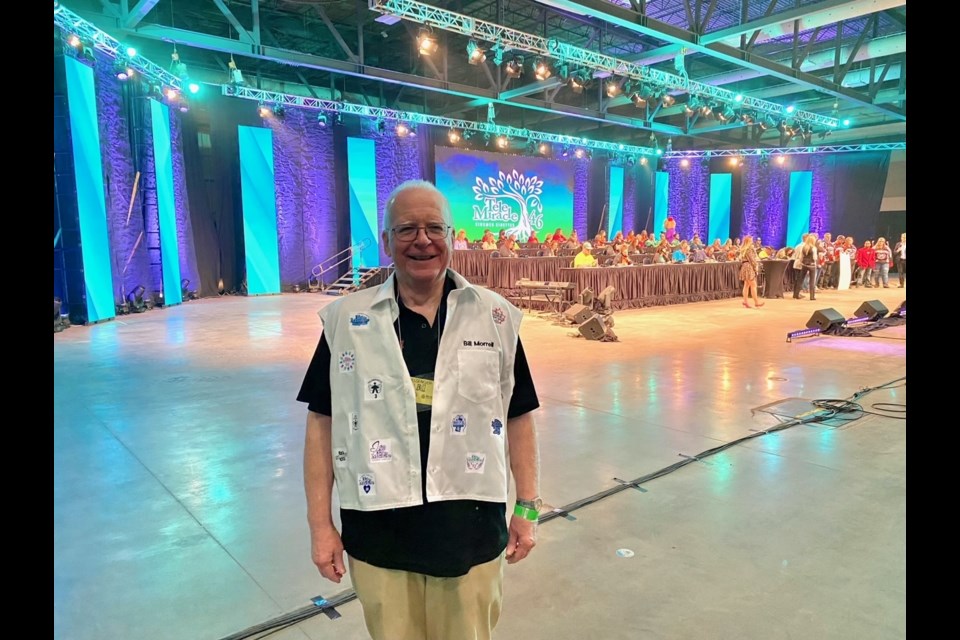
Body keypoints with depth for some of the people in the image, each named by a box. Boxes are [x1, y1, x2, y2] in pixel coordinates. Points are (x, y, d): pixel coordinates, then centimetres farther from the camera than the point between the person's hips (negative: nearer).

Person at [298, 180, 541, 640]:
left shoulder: (495, 317, -3)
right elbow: (322, 423, 0)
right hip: (378, 535, 0)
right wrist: (320, 524, 0)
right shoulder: (346, 319, -4)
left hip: (470, 530, 1)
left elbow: (518, 417, 3)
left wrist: (526, 507, 3)